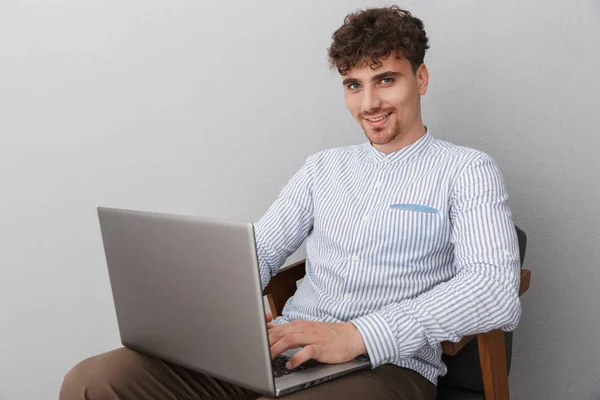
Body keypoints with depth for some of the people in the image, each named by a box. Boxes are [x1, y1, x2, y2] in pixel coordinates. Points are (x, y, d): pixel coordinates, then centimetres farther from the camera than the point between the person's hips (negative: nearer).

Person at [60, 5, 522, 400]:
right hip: (282, 352, 5)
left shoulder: (466, 170, 5)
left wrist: (357, 335, -22)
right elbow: (258, 254, 17)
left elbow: (497, 290, -11)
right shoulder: (324, 166, 21)